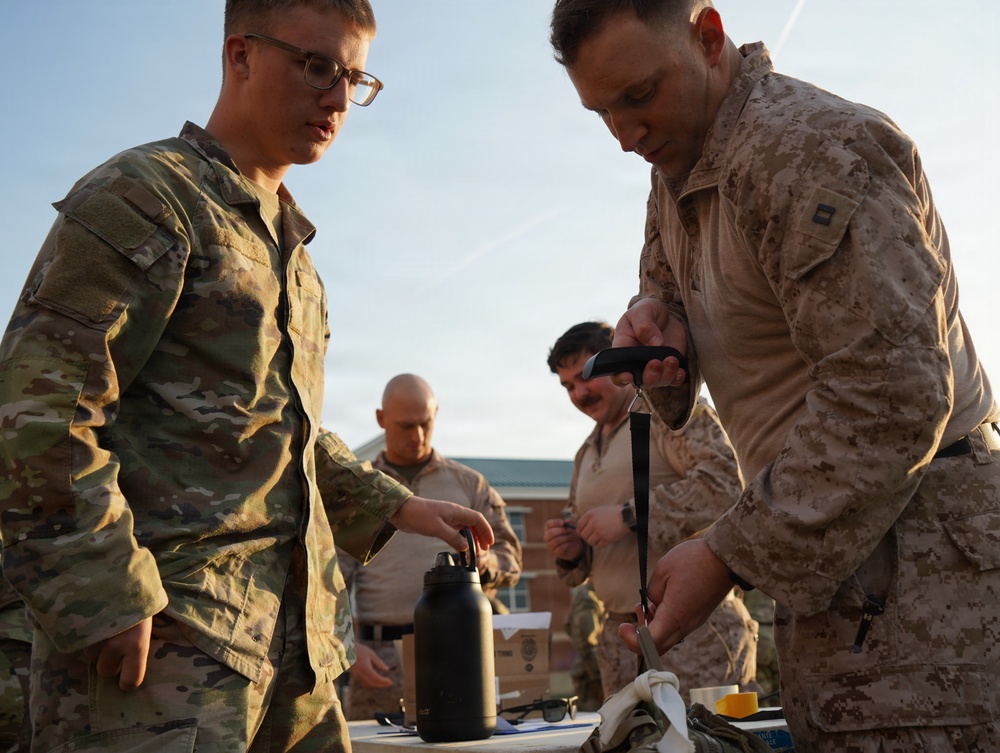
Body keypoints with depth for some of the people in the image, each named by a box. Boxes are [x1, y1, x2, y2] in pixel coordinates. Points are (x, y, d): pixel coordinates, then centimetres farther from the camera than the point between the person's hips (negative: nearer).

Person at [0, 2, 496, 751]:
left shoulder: (287, 244, 23)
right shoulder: (143, 196, -5)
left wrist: (397, 507, 20)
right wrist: (112, 601, -21)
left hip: (292, 634, 9)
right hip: (161, 638, -9)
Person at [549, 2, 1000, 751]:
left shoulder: (816, 146, -19)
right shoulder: (679, 165, 11)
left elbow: (890, 396, -24)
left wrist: (732, 554, -22)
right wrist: (657, 313, -1)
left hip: (914, 552, -9)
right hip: (830, 550, 9)